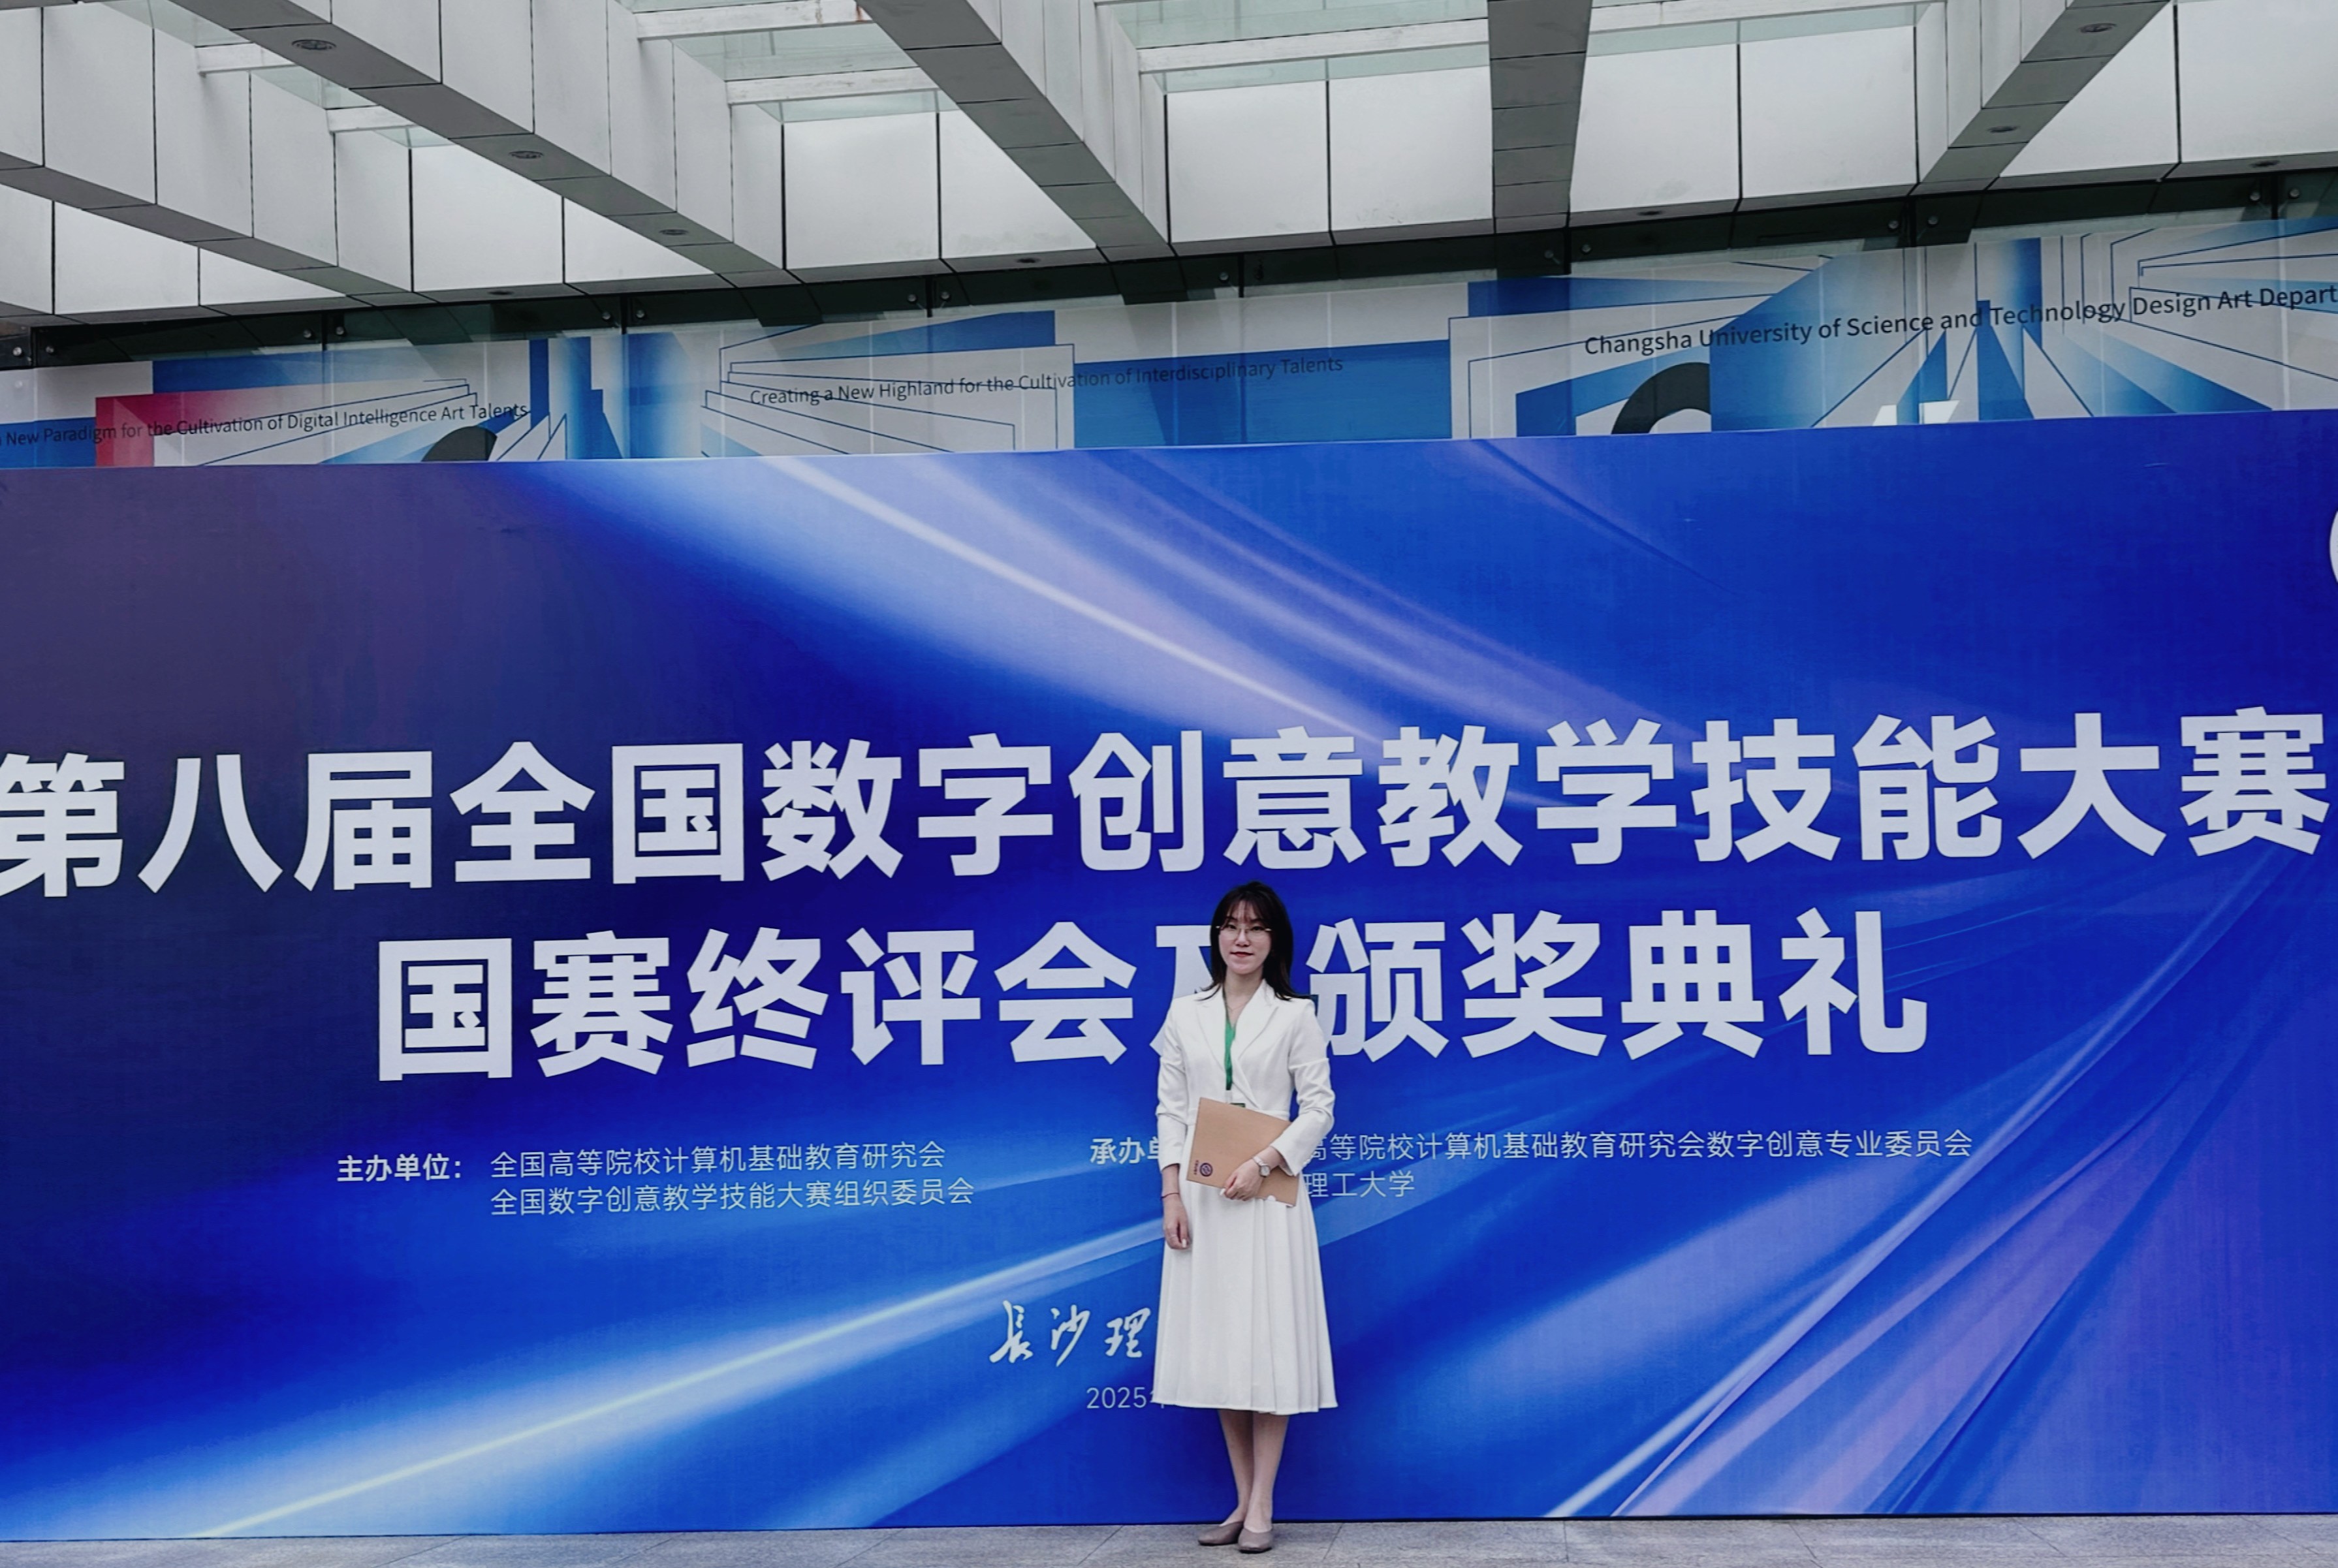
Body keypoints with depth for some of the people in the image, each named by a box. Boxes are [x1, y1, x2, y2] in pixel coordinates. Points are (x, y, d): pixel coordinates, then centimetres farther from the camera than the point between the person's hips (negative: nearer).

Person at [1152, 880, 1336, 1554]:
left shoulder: (1295, 1016, 1)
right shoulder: (1185, 1013, 8)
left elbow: (1318, 1109, -2)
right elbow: (1170, 1108, 7)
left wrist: (1263, 1164, -15)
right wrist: (1171, 1195, -2)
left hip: (1267, 1193, -3)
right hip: (1201, 1195, 3)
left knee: (1268, 1342, -3)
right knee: (1216, 1346, 6)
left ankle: (1262, 1506, 4)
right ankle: (1244, 1499, 16)